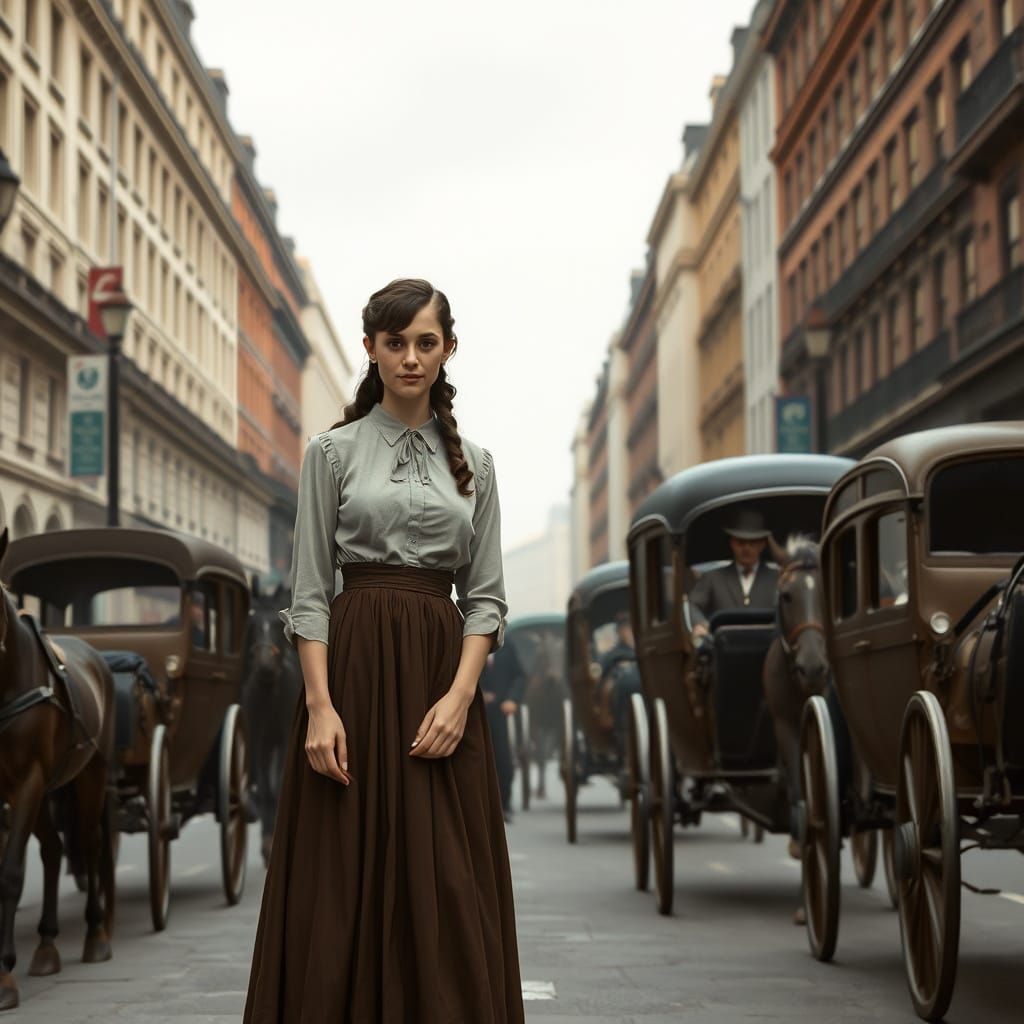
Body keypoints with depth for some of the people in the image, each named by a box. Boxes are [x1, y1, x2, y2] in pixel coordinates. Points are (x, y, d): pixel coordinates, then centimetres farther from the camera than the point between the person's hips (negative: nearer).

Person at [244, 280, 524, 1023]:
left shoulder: (473, 462, 10)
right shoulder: (334, 452, 2)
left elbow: (487, 595, 7)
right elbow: (309, 590, -3)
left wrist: (460, 694, -9)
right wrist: (320, 704, -14)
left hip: (444, 671, 3)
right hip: (355, 665, -3)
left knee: (451, 889, 1)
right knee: (347, 881, -2)